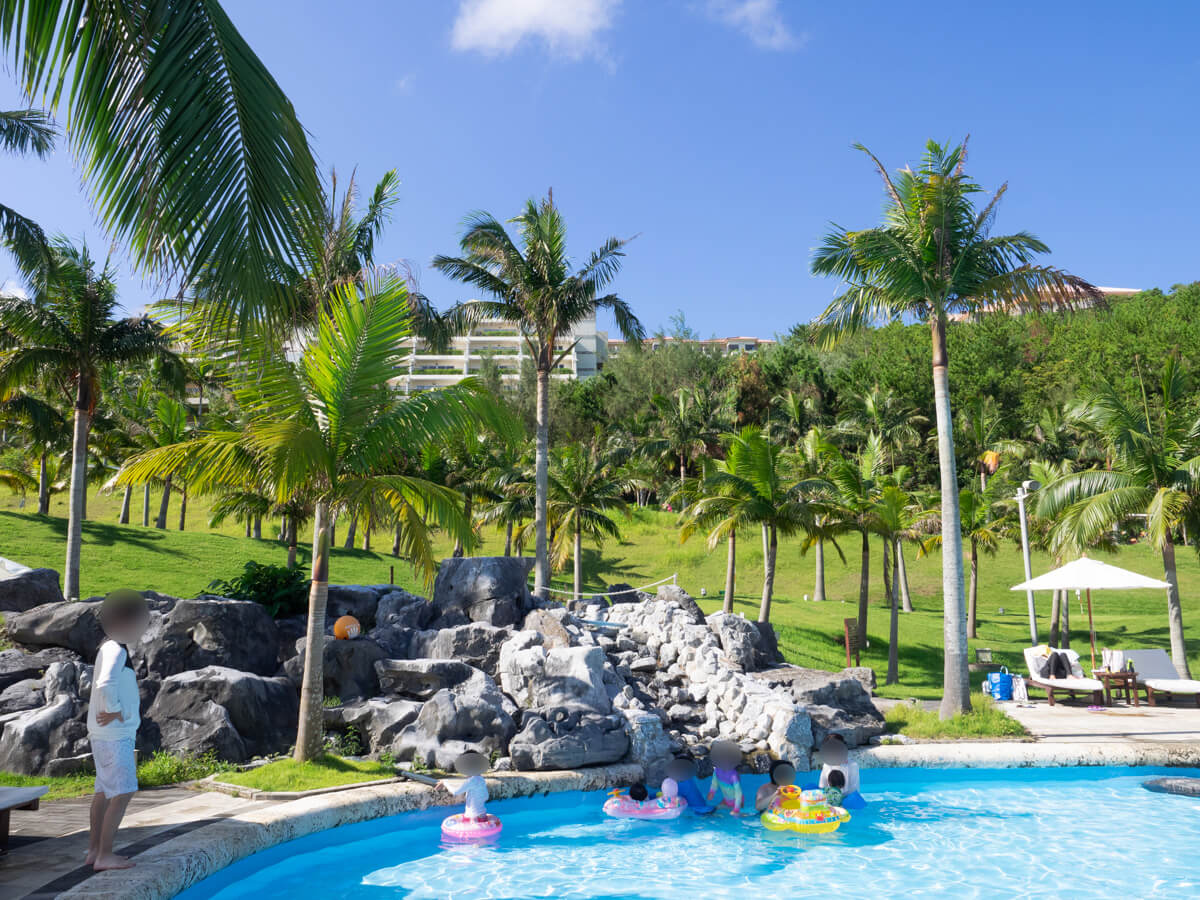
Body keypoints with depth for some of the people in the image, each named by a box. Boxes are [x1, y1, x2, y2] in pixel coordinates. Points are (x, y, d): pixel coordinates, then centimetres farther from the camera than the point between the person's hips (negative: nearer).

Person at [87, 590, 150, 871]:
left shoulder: (114, 647, 14)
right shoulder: (115, 649, -17)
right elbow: (105, 685, -31)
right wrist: (116, 711, -18)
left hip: (117, 732, 10)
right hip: (114, 734, -10)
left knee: (105, 790, 15)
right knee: (123, 792, -8)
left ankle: (94, 850, 24)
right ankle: (104, 855, -3)